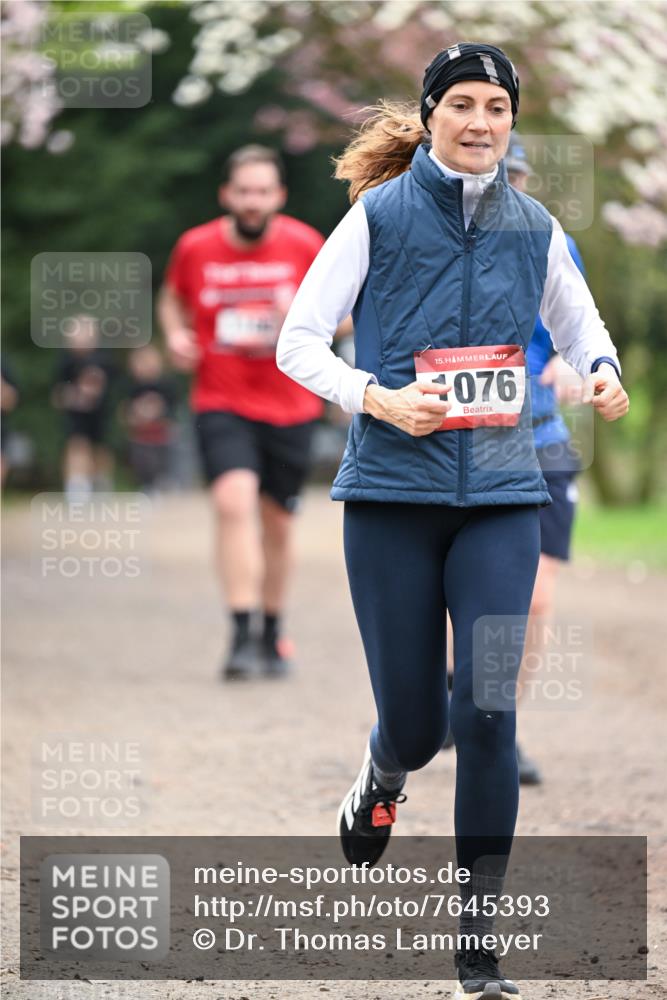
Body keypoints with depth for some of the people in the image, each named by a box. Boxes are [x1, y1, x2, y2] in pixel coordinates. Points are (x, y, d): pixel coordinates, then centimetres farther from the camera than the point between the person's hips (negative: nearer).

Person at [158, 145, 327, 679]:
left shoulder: (305, 245, -4)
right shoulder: (196, 248, -2)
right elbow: (173, 297, 18)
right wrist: (176, 333, -2)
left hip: (290, 406, 1)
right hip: (221, 401, -1)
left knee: (277, 522, 11)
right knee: (234, 500, -23)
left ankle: (272, 635, 30)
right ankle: (242, 635, -23)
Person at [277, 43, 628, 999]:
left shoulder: (533, 229, 7)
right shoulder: (378, 215, -2)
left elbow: (580, 325, 22)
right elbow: (297, 342, -1)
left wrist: (603, 372, -1)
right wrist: (376, 398, -17)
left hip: (501, 496, 2)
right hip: (392, 490, -2)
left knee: (487, 707, -9)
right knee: (414, 717, 2)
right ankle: (381, 778, 43)